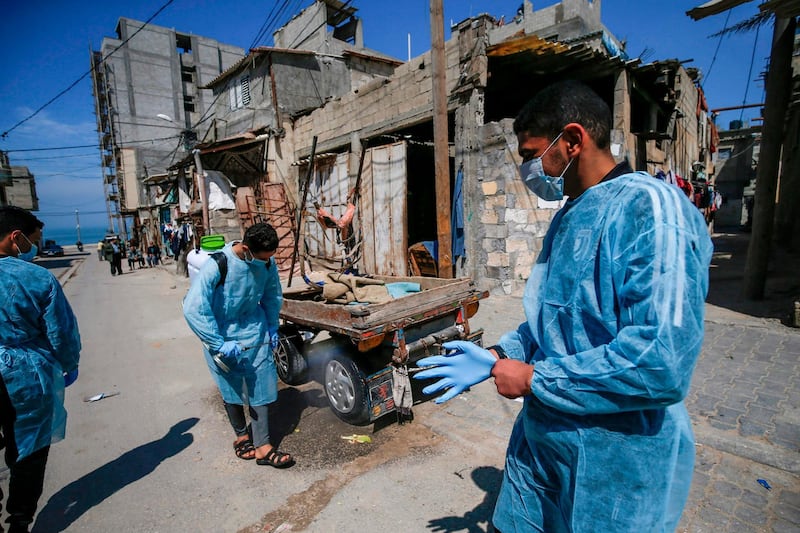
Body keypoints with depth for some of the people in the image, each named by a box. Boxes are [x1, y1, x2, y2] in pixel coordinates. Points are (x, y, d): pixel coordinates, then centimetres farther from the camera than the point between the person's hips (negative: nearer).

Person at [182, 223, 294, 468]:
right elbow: (193, 308, -26)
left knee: (260, 389, 5)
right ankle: (242, 435, 35)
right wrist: (219, 344, -24)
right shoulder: (217, 265, -27)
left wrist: (273, 328, 6)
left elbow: (273, 295, 6)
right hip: (223, 338, -3)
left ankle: (262, 446, 16)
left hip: (255, 334, 4)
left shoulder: (267, 263, -12)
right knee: (233, 392, 11)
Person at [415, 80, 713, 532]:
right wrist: (494, 358, 2)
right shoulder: (570, 216, 7)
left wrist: (532, 378, -20)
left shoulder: (651, 208, -22)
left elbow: (663, 363, -31)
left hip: (614, 462, -7)